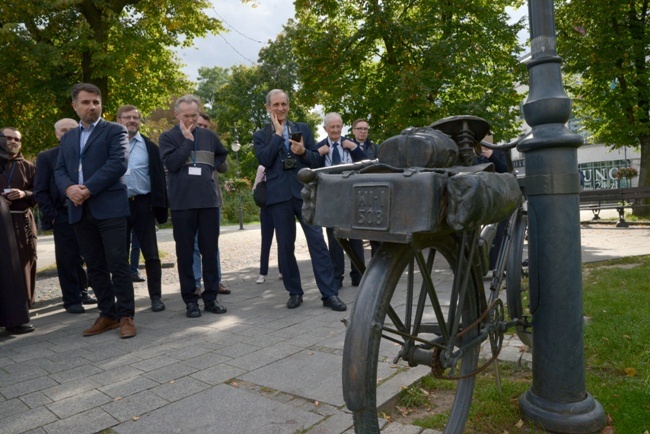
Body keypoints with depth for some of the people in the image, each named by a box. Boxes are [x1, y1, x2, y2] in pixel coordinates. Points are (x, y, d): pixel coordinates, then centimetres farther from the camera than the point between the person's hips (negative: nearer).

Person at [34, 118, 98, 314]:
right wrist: (52, 215, -7)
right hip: (63, 216, -1)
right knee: (67, 259, 2)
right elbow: (40, 191, 2)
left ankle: (81, 291, 26)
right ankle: (72, 299, 11)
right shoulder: (46, 157, 4)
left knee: (84, 257, 10)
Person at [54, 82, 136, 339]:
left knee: (117, 264, -5)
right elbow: (59, 170, 13)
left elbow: (118, 163, -11)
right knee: (95, 266, 8)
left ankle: (126, 316, 3)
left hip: (109, 207, -5)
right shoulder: (67, 138, 21)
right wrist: (69, 188, -9)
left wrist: (89, 189, -15)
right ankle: (108, 315, 17)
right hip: (79, 210, 6)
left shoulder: (115, 131, 3)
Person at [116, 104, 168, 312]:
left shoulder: (150, 147, 4)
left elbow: (159, 178, 0)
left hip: (143, 205, -1)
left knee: (151, 254, 2)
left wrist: (160, 207, -6)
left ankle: (156, 296, 12)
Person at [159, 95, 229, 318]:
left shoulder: (209, 135, 12)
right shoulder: (168, 137, 2)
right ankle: (190, 300, 13)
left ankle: (211, 297, 15)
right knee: (185, 252, 3)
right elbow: (171, 164, -11)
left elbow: (222, 154, 28)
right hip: (182, 203, -3)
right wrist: (188, 140, -9)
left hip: (209, 201, 3)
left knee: (210, 250, 5)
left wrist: (211, 166, 11)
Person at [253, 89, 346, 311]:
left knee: (317, 241, -6)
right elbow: (265, 160, -8)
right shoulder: (260, 135, 11)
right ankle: (294, 292, 19)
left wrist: (304, 152, -12)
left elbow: (318, 161, 9)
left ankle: (329, 294, -2)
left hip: (305, 191, 0)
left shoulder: (303, 128, 14)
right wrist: (278, 133, -3)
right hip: (279, 195, 0)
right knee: (285, 246, 4)